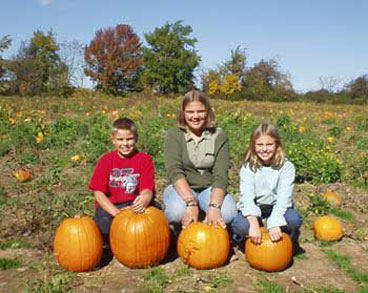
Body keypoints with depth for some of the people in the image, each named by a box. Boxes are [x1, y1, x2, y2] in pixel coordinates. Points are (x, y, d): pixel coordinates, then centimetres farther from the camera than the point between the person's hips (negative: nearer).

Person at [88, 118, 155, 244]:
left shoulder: (144, 159, -5)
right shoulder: (105, 160, -5)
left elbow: (147, 189, -13)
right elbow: (98, 192, -9)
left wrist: (144, 199, -41)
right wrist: (116, 212, -25)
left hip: (134, 204, 1)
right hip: (110, 206, -1)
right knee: (103, 225, -31)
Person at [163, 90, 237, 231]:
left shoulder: (219, 136, -4)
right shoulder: (173, 135, -7)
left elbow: (220, 174, -14)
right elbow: (174, 171, -20)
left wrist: (214, 207, -32)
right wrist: (191, 203, -36)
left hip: (210, 189, 2)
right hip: (181, 189, -1)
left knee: (228, 212, -29)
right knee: (177, 211, -35)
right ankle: (174, 233, 1)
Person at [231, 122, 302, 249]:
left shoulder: (286, 167, -12)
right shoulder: (248, 167, -12)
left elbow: (284, 197, -22)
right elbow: (247, 196, -24)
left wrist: (275, 223, -37)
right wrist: (254, 224, -40)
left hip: (277, 207, 1)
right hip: (253, 208, 0)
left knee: (294, 220, -30)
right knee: (239, 225, -31)